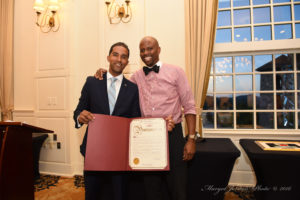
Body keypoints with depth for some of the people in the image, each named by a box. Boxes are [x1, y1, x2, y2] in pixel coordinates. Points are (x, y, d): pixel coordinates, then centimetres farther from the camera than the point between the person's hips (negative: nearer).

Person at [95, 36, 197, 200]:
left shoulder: (175, 72, -1)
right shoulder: (136, 77, 8)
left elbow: (189, 107, -3)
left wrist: (191, 138, -9)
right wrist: (104, 74, 2)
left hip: (172, 135, -2)